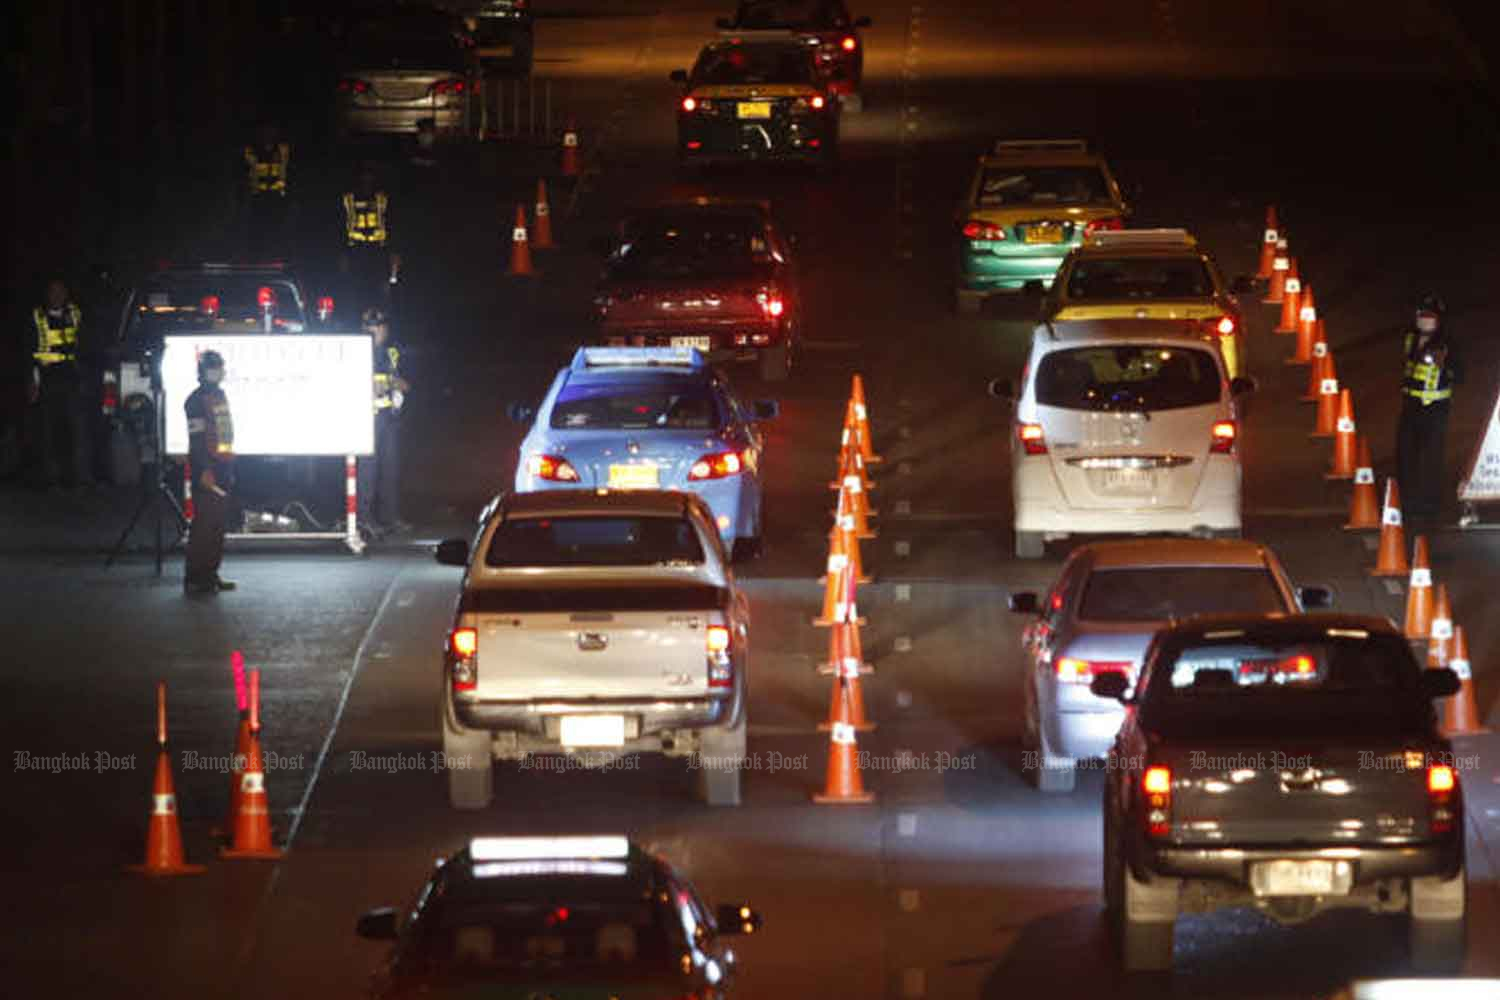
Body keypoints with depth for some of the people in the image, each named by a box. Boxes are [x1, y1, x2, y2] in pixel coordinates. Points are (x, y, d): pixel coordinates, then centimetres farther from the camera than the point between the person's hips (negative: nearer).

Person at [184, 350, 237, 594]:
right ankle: (195, 579, -9)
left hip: (222, 468, 9)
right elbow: (196, 438, -15)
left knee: (218, 524, 10)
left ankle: (211, 574, 15)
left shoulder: (221, 396, 17)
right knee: (204, 524, -10)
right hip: (206, 471, -9)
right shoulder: (196, 400, -10)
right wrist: (204, 471, -22)